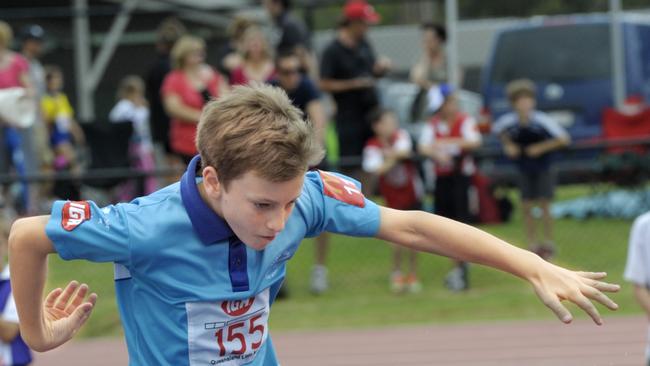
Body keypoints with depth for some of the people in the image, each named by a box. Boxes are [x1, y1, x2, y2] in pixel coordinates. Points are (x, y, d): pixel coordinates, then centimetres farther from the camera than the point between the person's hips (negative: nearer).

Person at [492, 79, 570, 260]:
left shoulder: (542, 121, -24)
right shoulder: (508, 122, -16)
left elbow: (564, 139, -18)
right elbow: (498, 130, 9)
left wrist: (542, 147, -21)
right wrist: (508, 145, -6)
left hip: (543, 169, -3)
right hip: (524, 170, 3)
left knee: (544, 204, -7)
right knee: (527, 207, 2)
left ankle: (549, 242, 5)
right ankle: (532, 244, 12)